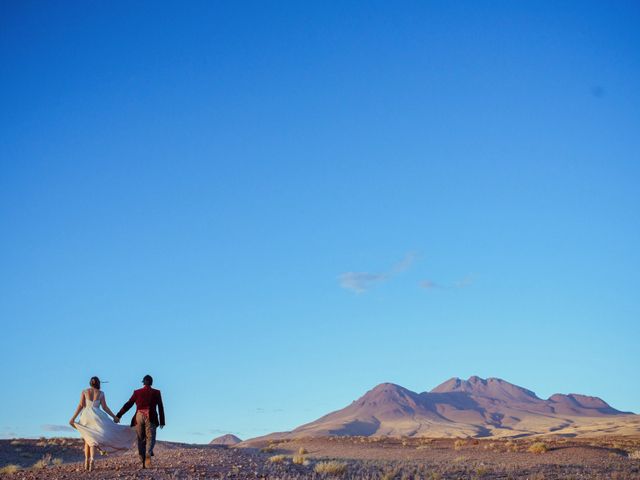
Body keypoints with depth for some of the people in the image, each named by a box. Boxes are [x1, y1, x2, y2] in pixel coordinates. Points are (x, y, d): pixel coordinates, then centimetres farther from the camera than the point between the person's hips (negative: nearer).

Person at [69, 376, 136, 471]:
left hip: (86, 415, 2)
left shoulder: (84, 392, 8)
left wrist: (73, 418, -1)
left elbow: (81, 406, -1)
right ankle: (92, 460, -27)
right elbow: (105, 407, 3)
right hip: (96, 416, -2)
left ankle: (87, 462, 8)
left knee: (88, 439, 17)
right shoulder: (101, 393, 6)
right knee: (93, 440, -3)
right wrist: (114, 416, 10)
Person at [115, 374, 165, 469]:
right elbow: (160, 407, 6)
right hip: (150, 417, -1)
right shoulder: (156, 392, 7)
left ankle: (144, 462, 8)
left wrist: (118, 416, 13)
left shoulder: (137, 392, 9)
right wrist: (162, 421, 10)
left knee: (141, 440, 11)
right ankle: (148, 455, -28)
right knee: (150, 439, 0)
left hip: (139, 416, 2)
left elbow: (128, 405, 7)